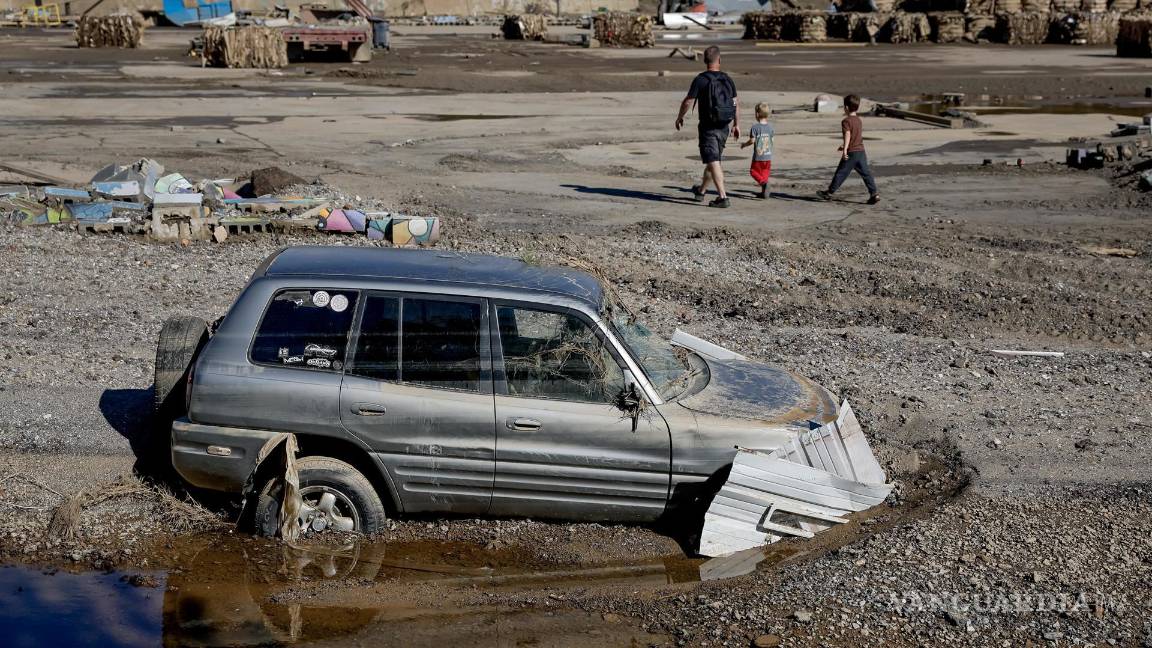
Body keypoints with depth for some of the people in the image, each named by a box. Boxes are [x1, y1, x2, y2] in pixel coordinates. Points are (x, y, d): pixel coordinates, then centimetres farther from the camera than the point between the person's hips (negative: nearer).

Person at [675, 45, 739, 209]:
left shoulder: (700, 79, -12)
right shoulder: (727, 79, 3)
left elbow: (688, 102, -11)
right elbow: (736, 104, 6)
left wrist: (680, 117, 7)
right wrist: (736, 125, 16)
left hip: (708, 127, -5)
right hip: (724, 127, 5)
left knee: (713, 162, -7)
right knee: (714, 159, 18)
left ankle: (722, 197, -17)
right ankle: (701, 191, 35)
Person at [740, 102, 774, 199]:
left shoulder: (755, 127, -12)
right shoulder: (770, 127, 4)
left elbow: (752, 141, -12)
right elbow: (772, 139, 11)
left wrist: (744, 144, 6)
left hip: (758, 156, -5)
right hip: (768, 156, 5)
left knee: (754, 172, 5)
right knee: (765, 174, 14)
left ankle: (764, 182, -21)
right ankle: (764, 192, 14)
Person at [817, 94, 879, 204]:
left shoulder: (846, 121, -11)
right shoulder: (859, 120, 16)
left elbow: (847, 135, -24)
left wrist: (845, 149, -32)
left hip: (851, 153, -7)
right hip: (861, 151, 7)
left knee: (841, 173, 2)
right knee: (866, 173, 3)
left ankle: (829, 192, 12)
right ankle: (874, 194, -4)